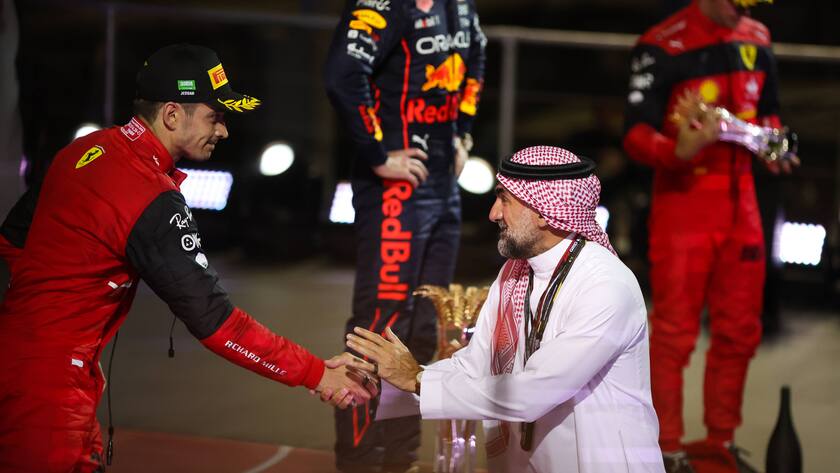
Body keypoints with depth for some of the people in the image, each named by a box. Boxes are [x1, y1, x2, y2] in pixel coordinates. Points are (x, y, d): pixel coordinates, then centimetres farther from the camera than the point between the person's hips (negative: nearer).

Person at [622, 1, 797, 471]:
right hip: (682, 204, -6)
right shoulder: (663, 47, -13)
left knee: (739, 331, 11)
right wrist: (678, 151, -34)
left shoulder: (757, 40, 8)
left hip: (741, 205, 6)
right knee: (675, 332, -1)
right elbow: (636, 133, -14)